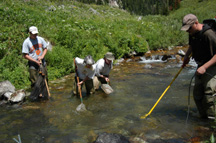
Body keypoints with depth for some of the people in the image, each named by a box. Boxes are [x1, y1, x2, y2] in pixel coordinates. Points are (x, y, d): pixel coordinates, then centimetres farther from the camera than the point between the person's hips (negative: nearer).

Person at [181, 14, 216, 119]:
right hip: (201, 66, 8)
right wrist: (186, 55, 12)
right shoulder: (192, 33, 3)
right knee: (197, 94, 10)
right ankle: (205, 118, 25)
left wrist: (205, 67, -29)